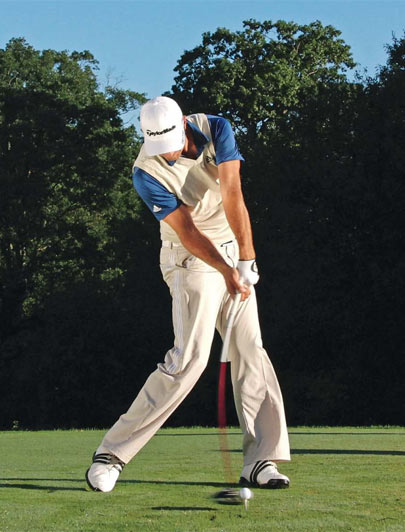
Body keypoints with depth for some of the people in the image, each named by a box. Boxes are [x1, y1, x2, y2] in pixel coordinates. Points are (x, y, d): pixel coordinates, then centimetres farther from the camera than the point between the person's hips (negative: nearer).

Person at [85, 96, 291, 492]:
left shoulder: (216, 130, -8)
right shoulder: (147, 173, -18)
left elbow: (233, 196, -17)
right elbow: (187, 230, -21)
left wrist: (246, 259, -25)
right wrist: (227, 270, -31)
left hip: (233, 251, 5)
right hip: (192, 259, -5)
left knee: (250, 351, -2)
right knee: (190, 356, -17)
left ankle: (260, 461, 0)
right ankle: (112, 453, -13)